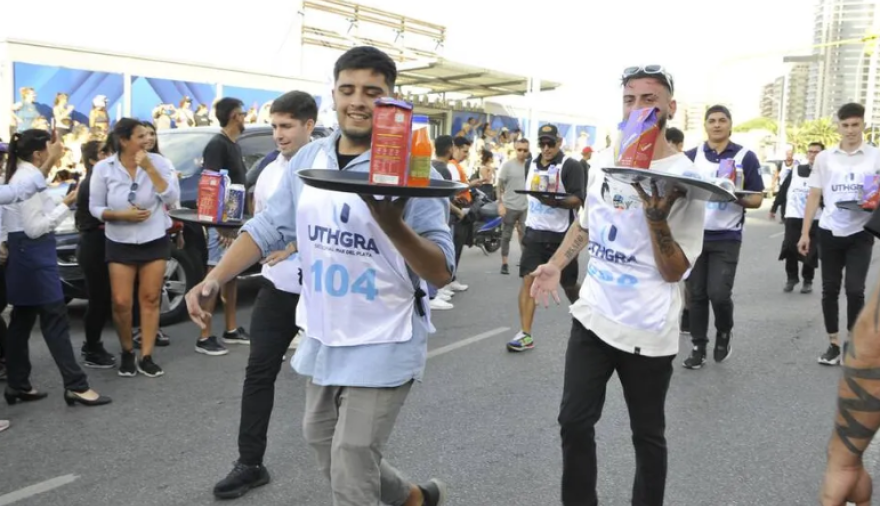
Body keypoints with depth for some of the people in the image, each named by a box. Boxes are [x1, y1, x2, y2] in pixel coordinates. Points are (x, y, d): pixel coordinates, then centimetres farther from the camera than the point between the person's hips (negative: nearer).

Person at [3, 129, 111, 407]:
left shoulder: (23, 175, 14)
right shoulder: (28, 179, -16)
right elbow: (34, 228, -20)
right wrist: (65, 205, -19)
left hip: (24, 253, 11)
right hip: (33, 253, -11)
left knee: (23, 320, 13)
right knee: (55, 320, -10)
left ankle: (17, 385, 20)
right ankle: (76, 386, -8)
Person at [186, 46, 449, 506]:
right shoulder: (307, 160, 1)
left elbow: (441, 272, -21)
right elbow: (267, 229, 5)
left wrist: (394, 225, -39)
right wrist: (214, 279, -9)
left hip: (381, 345, -7)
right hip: (322, 338, 7)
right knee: (325, 449, 24)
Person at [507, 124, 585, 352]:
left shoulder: (571, 165, -9)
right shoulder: (533, 165, 11)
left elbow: (578, 200, -17)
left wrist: (556, 202, -34)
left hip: (560, 235, -4)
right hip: (534, 233, 5)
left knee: (569, 284, 10)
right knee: (528, 280, -6)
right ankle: (525, 335, -4)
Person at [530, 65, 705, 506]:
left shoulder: (682, 178, -13)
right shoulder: (605, 161, 6)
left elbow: (674, 272, -16)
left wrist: (656, 214, -29)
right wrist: (556, 264, 10)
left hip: (647, 331, -5)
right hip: (592, 316, 6)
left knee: (647, 434, 11)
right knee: (574, 422, 9)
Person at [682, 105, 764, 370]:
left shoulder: (746, 157, 0)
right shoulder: (691, 156, 5)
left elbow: (757, 199, 0)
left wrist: (738, 198, -20)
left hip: (727, 238, -2)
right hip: (695, 235, 2)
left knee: (718, 293, -8)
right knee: (696, 294, 5)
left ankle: (724, 332, 22)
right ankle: (698, 346, 18)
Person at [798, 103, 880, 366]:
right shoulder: (824, 158, 4)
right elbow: (814, 197, 7)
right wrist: (805, 233, 2)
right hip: (829, 232, 2)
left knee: (855, 290, -5)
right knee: (830, 289, 6)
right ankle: (833, 344, 16)